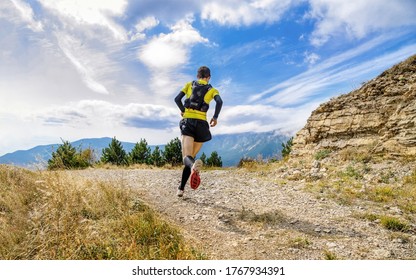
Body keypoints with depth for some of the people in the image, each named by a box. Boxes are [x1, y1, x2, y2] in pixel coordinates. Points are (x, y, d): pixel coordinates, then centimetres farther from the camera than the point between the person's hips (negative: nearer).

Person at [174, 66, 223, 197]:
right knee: (191, 156, 13)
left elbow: (177, 99, 5)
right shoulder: (212, 90, 14)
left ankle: (194, 166, -49)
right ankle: (181, 188, 10)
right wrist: (215, 117, 4)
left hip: (187, 121, 0)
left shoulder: (189, 84, 17)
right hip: (201, 122, 1)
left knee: (187, 157, -12)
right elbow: (219, 102, -8)